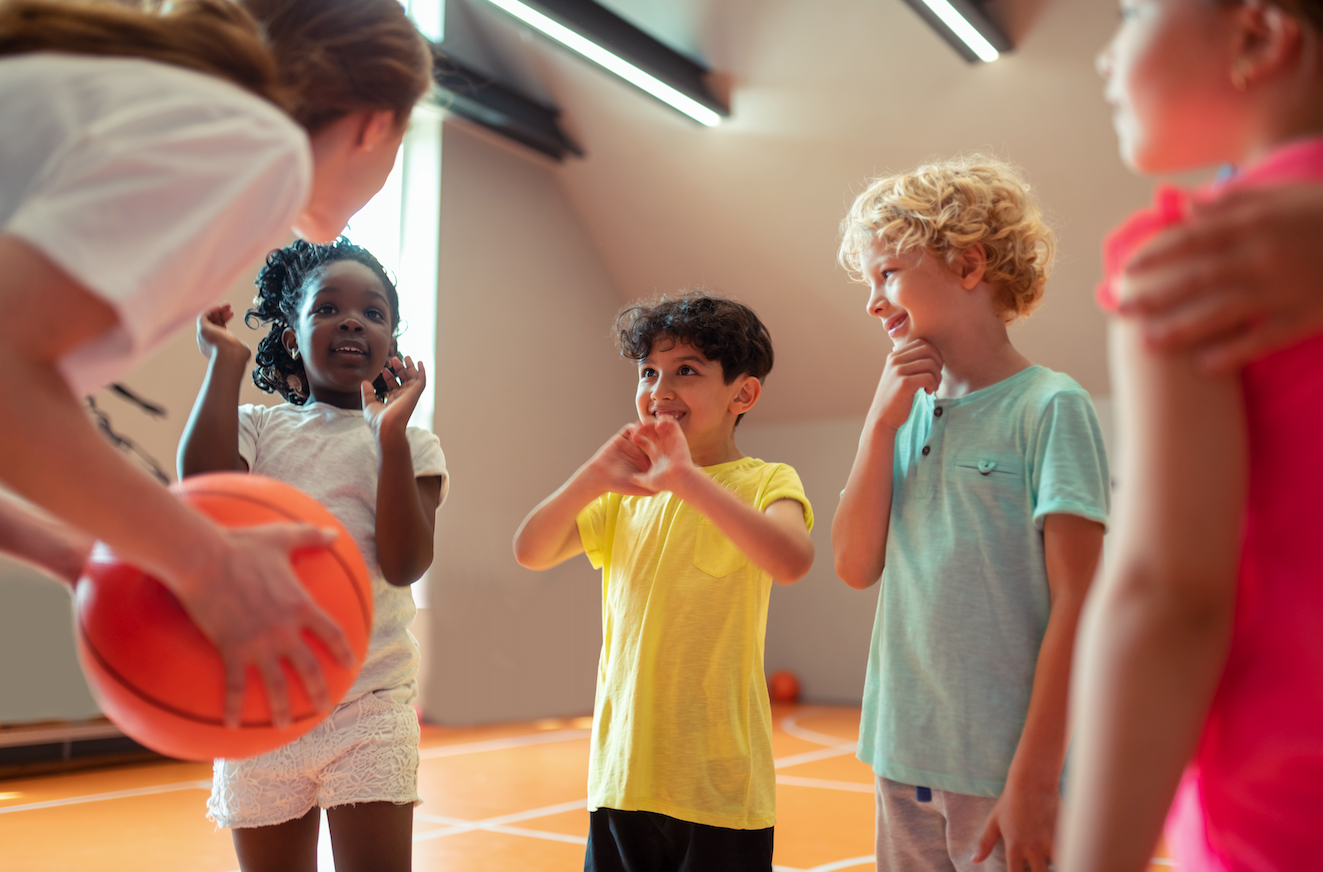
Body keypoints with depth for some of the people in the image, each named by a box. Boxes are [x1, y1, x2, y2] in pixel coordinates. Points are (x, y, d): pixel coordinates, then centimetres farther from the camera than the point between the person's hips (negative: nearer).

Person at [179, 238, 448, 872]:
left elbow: (404, 564, -12)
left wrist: (390, 434, -16)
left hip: (369, 704, -1)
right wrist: (224, 364, -8)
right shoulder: (257, 428, 5)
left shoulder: (409, 446, 2)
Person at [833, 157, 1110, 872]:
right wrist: (882, 423, -6)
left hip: (1007, 770, -5)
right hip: (903, 760, 6)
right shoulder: (905, 414, 8)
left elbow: (1076, 603, -13)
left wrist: (1034, 781, -16)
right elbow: (856, 567, 2)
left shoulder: (1050, 407, -9)